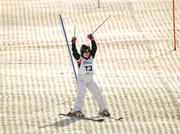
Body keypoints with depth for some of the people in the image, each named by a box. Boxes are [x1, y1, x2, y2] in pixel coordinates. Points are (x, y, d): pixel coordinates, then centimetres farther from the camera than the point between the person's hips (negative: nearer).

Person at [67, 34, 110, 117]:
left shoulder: (91, 57, 3)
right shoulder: (79, 58, -8)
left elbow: (94, 48, -9)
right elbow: (74, 52, -23)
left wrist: (92, 40, -22)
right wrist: (73, 43, -36)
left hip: (90, 80, 5)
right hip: (81, 79, -5)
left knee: (98, 93, 6)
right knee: (81, 93, -21)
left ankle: (103, 110, 17)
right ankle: (76, 110, -23)